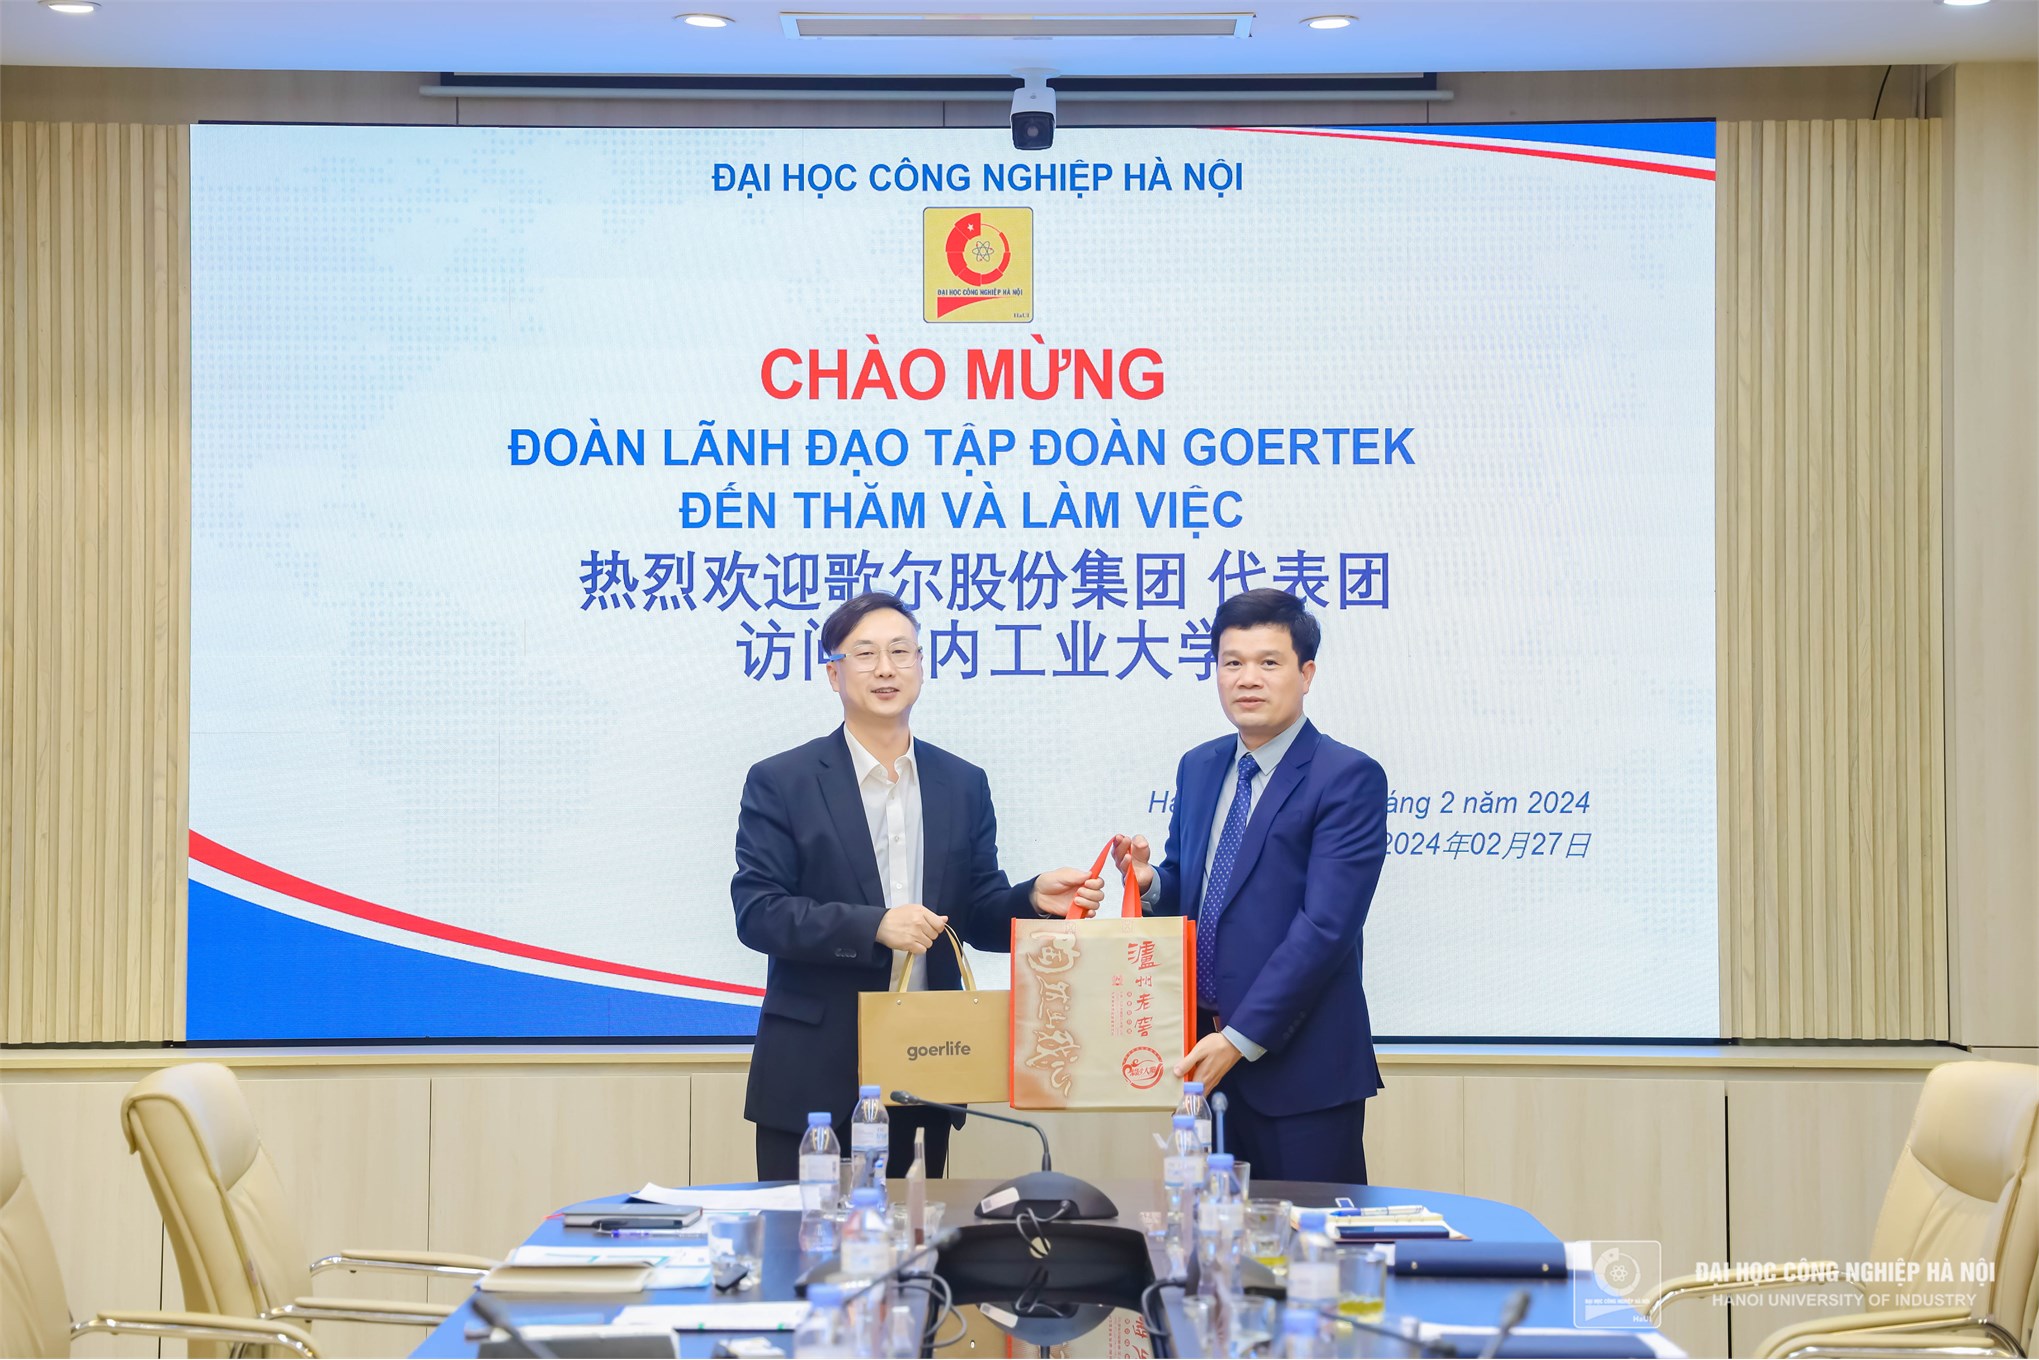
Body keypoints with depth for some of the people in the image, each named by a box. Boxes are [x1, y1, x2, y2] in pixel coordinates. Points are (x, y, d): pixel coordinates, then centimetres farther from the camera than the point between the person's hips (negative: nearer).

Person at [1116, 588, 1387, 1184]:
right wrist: (1149, 881, -4)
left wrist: (1242, 1038, -20)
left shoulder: (1349, 778, -9)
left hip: (1297, 1066, -6)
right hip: (1202, 1055, 6)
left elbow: (1326, 926, -16)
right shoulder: (1198, 768, 13)